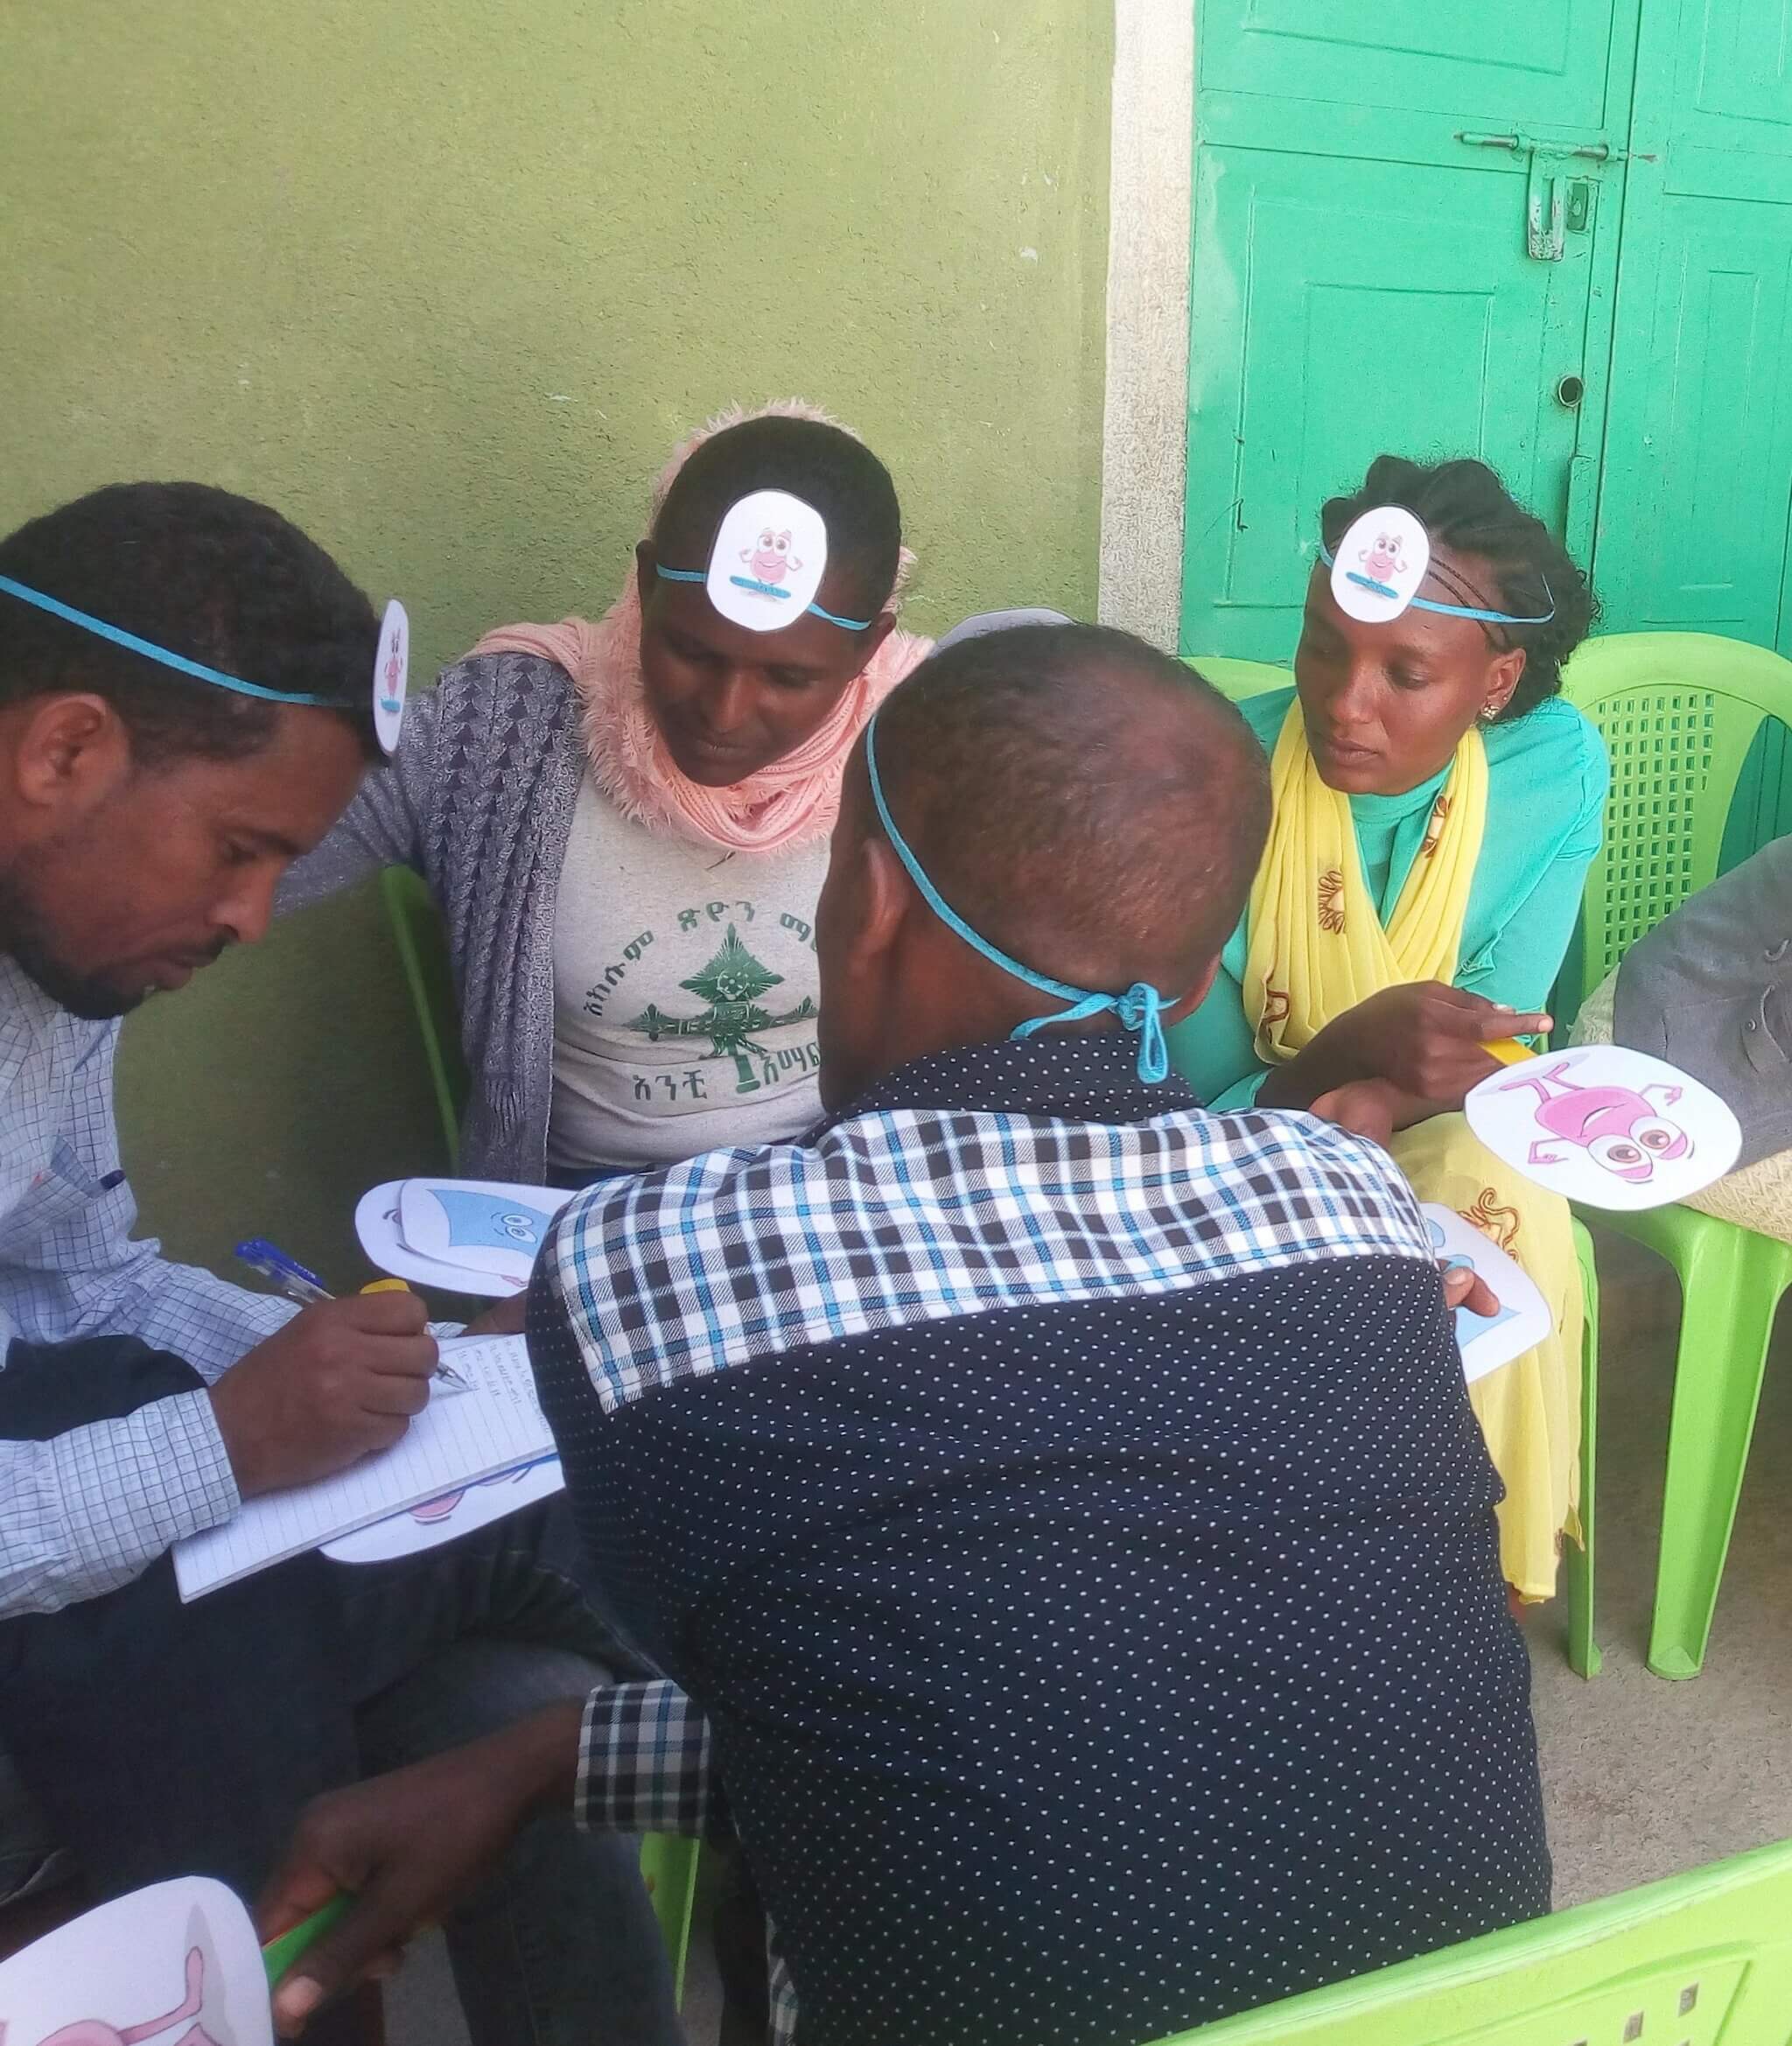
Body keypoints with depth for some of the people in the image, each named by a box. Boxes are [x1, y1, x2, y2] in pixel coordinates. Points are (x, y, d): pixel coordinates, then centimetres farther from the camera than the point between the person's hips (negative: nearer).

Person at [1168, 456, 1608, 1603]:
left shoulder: (1557, 768, -17)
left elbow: (1482, 1041, -15)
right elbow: (1198, 1114, -20)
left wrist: (1373, 1106, -36)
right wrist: (1348, 1051, -40)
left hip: (1436, 1132, 2)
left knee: (1499, 1201, -29)